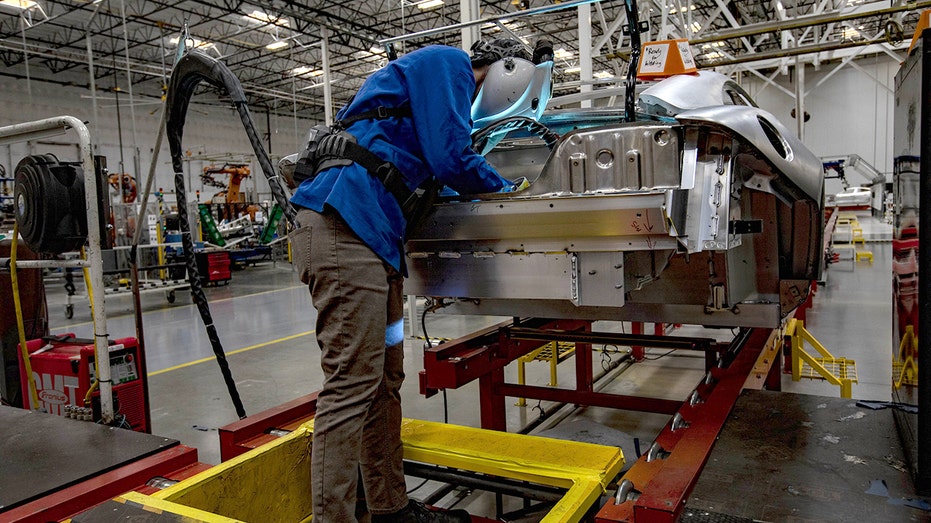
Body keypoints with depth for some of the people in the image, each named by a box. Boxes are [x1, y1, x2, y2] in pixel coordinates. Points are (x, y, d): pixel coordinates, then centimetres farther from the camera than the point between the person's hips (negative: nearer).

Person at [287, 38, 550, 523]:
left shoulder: (435, 79, 33)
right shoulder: (449, 62, 2)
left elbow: (431, 168, 31)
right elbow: (450, 157, -9)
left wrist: (487, 188, 22)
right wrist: (505, 190, 8)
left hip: (371, 230, 10)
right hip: (344, 223, -10)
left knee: (384, 381, 12)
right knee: (352, 384, -11)